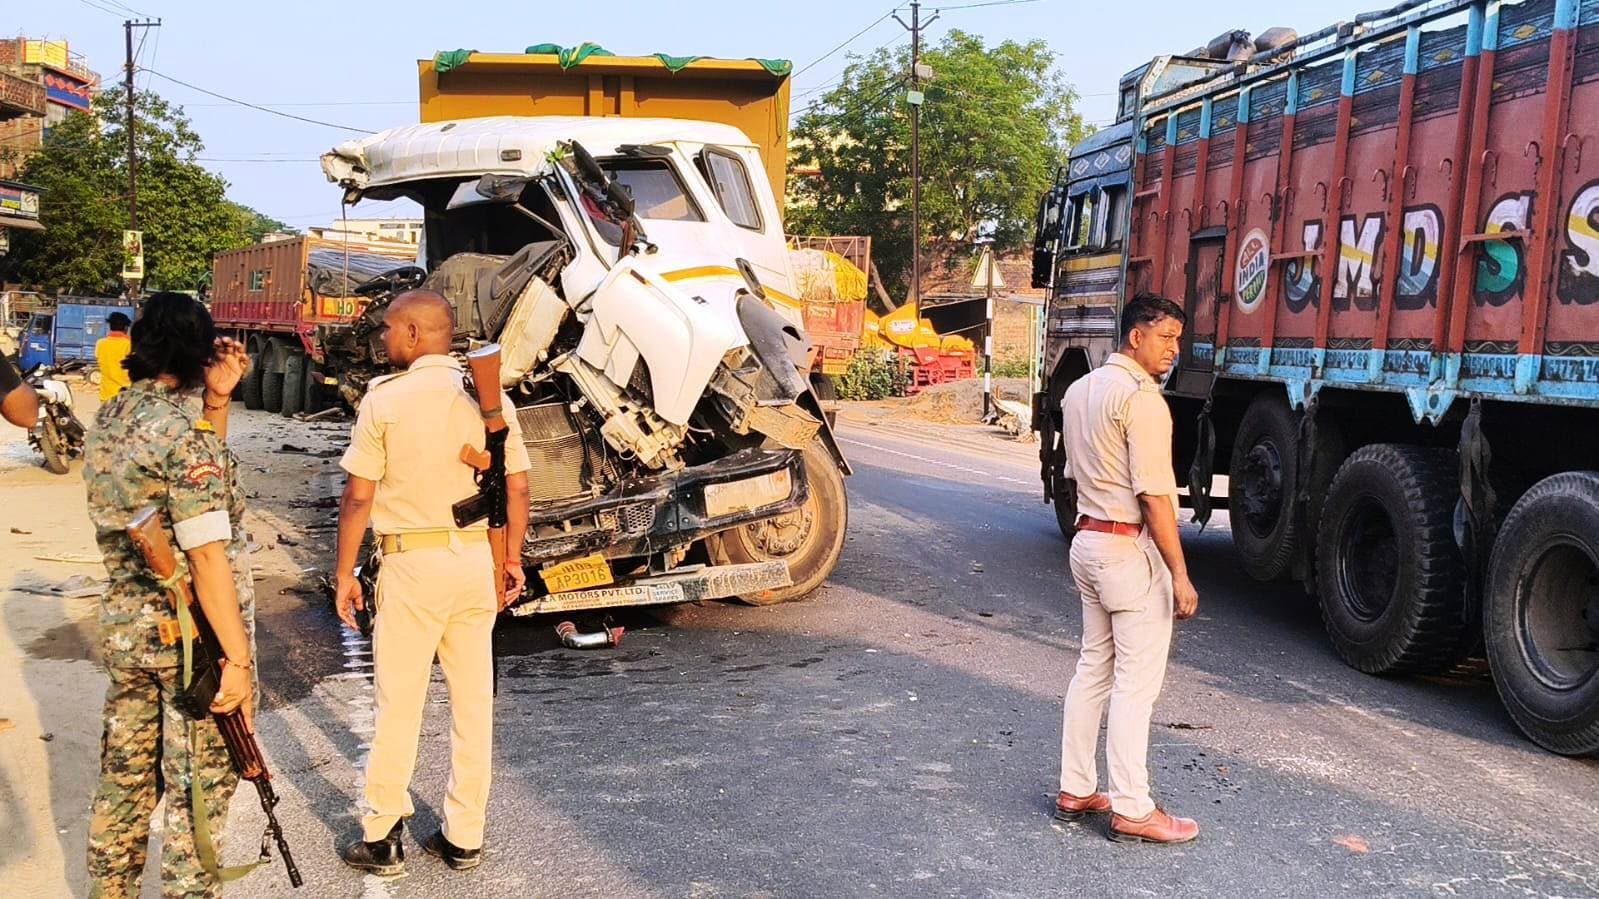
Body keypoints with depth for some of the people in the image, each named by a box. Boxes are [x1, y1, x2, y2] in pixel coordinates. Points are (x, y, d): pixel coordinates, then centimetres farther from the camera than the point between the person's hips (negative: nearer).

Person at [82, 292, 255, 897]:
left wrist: (217, 400, 4)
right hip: (192, 639, -8)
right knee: (199, 790, 7)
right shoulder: (183, 427, -20)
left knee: (126, 778, 21)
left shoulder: (109, 417, 5)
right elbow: (206, 555, -23)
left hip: (123, 626, 8)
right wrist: (238, 658, -20)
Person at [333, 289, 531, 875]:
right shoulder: (489, 396, 3)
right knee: (473, 701, 10)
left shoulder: (385, 399, -7)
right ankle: (463, 838, 19)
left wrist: (344, 572, 2)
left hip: (412, 562, -4)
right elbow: (517, 488, 4)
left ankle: (381, 840, 15)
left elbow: (358, 497, -8)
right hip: (477, 559, 4)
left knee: (398, 702, 5)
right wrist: (512, 561, 15)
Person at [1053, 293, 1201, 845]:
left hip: (1088, 540, 9)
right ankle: (1132, 810, 5)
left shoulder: (1080, 390, 12)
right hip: (1131, 549, -9)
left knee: (1092, 669, 15)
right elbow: (1154, 495, -20)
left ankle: (1075, 790, 22)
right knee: (1135, 681, -2)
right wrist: (1179, 574, -17)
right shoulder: (1141, 398, -17)